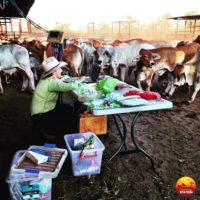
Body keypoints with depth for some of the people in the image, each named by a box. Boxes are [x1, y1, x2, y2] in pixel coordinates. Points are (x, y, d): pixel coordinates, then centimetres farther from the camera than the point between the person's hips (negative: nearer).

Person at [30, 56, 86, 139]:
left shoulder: (48, 78, 1)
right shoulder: (51, 82, -27)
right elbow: (70, 86, -36)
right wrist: (79, 80, -18)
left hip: (44, 110, 9)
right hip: (41, 116, -9)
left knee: (70, 110, 13)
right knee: (71, 122, -4)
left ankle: (48, 128, 20)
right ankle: (47, 131, 12)